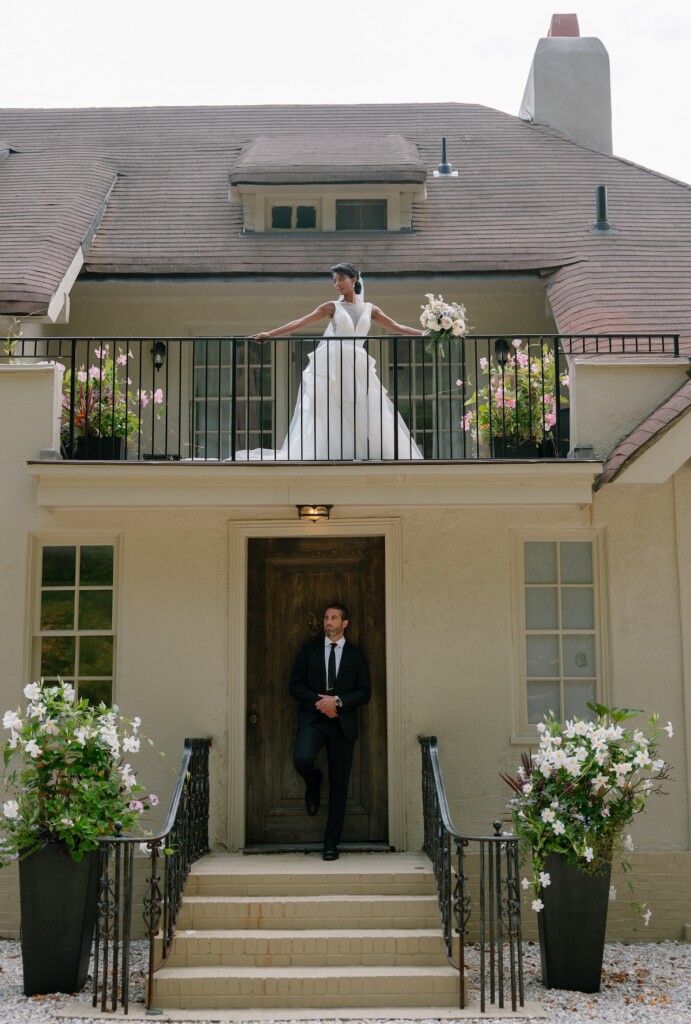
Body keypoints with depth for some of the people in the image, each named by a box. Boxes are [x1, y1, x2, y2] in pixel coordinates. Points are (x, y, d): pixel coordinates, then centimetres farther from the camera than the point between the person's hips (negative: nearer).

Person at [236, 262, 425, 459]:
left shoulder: (369, 309, 14)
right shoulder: (332, 307, 7)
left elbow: (397, 328, 14)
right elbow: (299, 323, 1)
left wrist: (426, 333, 7)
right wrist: (270, 334, -7)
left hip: (359, 368, 2)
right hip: (333, 367, -2)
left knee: (364, 419, -1)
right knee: (331, 418, -5)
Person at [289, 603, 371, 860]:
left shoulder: (356, 655, 8)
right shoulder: (309, 650, 8)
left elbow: (364, 693, 2)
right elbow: (295, 686, 3)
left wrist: (337, 701, -14)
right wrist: (319, 702, -12)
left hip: (342, 722, 1)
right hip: (312, 718, -1)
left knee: (339, 786, 1)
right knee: (301, 759, -29)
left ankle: (331, 844, 11)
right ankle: (313, 783, 9)